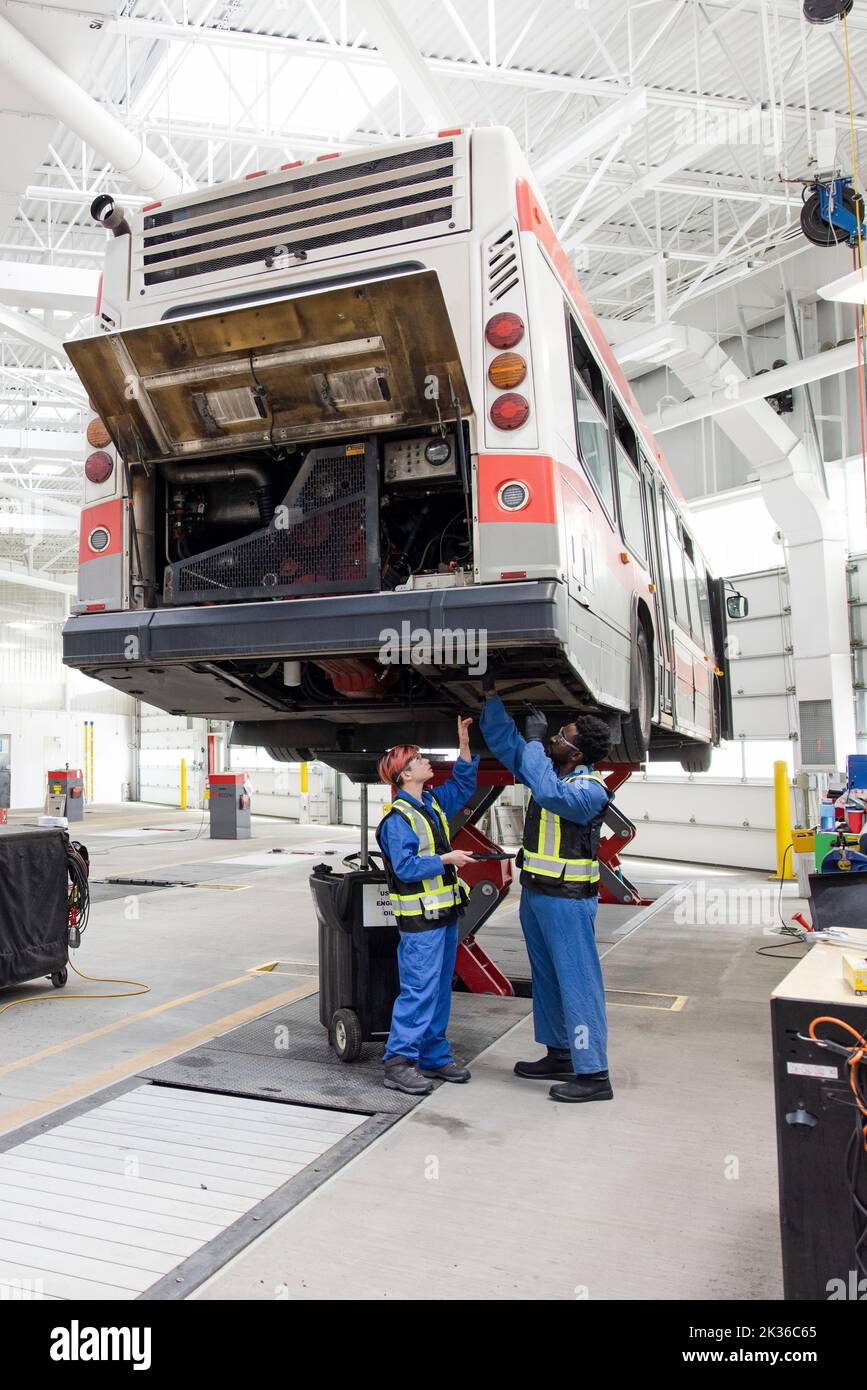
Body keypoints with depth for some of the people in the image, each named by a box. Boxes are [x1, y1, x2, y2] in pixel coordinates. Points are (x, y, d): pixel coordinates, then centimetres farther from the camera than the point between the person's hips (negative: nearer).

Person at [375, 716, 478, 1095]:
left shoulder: (433, 804, 11)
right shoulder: (397, 818, -16)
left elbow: (463, 785, 24)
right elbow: (405, 866, -22)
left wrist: (464, 746, 14)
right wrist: (445, 859, -20)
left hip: (445, 913, 9)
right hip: (420, 919, -9)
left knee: (440, 989, 14)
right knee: (419, 990, -7)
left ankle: (434, 1056, 24)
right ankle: (399, 1063, 2)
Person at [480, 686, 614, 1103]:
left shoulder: (591, 790, -19)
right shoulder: (547, 769, 6)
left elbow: (550, 793, -40)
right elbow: (504, 741, 14)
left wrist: (534, 740, -30)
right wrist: (491, 696, 7)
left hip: (567, 900, -9)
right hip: (534, 893, 9)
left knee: (578, 982, -5)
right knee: (546, 979, 17)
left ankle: (593, 1074, 1)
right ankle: (559, 1056, 30)